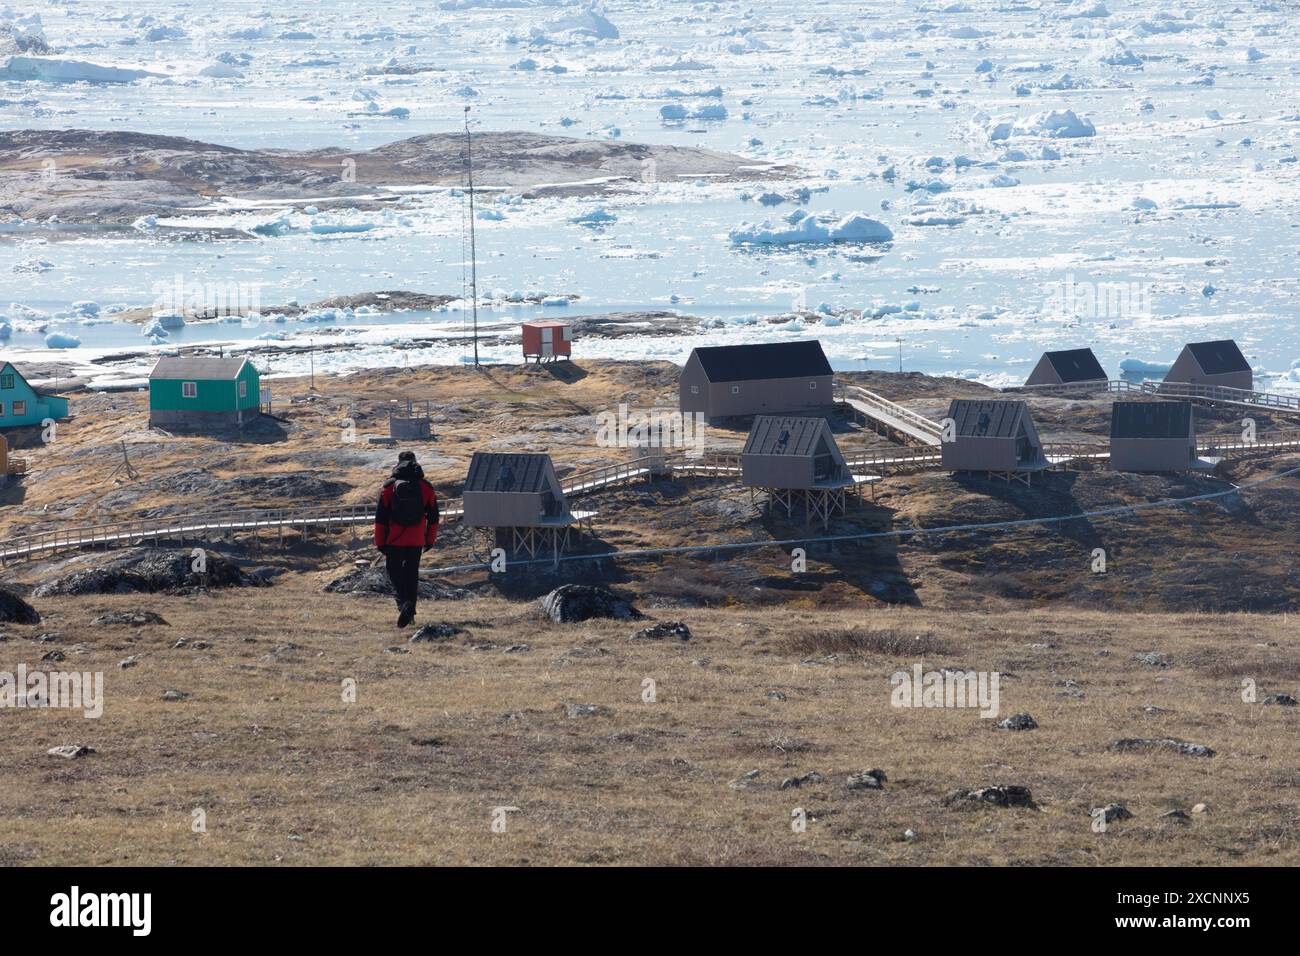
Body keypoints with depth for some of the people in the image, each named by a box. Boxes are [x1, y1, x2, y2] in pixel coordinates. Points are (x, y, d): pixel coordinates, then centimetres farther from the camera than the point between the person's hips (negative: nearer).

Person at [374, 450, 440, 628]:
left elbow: (380, 518, -3)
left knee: (395, 573, 4)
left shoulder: (389, 487, -5)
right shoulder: (426, 488, 2)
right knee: (412, 575, 14)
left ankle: (403, 602, -21)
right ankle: (410, 612, 16)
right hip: (416, 542, 2)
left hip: (394, 541, -2)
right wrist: (430, 540, 18)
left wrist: (380, 543, 3)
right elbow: (433, 517, 8)